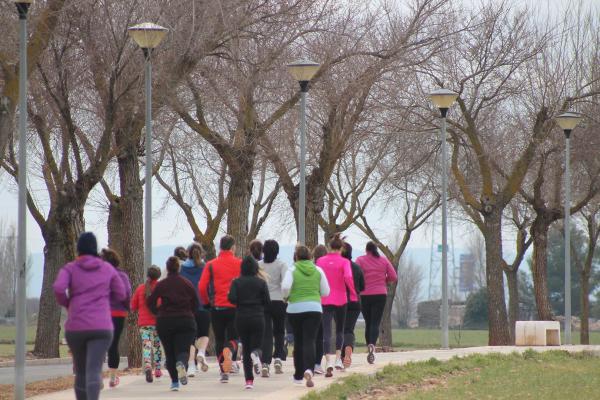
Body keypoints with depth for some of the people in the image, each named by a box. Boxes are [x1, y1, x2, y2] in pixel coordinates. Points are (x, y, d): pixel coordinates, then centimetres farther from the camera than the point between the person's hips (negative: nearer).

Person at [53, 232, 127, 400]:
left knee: (81, 372, 19)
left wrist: (65, 303, 8)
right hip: (101, 327, -1)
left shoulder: (70, 268, 6)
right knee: (93, 371, -15)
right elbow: (121, 294, 13)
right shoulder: (108, 269, 10)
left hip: (75, 327, 1)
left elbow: (58, 288, -12)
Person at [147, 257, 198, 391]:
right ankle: (181, 364, -37)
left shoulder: (161, 285, -2)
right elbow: (195, 303, 5)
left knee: (170, 352, 9)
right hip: (186, 321, 0)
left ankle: (174, 382, 6)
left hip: (165, 321, 0)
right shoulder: (187, 284, 2)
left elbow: (151, 302, -4)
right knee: (183, 349, -2)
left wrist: (158, 312, 13)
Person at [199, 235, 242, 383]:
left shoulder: (211, 265, 0)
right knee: (232, 338, 9)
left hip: (217, 308, 1)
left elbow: (202, 287, -6)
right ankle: (229, 351, -26)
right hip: (235, 308, -1)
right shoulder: (240, 264, 0)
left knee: (219, 340, 14)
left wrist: (207, 302, 10)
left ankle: (224, 372, 12)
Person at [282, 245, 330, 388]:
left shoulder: (292, 270, -3)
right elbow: (325, 292, 6)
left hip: (295, 308, 0)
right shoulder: (318, 270, 4)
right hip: (314, 308, 0)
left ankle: (298, 375, 21)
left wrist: (287, 297, 5)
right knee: (310, 341, -6)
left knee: (298, 342, 13)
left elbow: (285, 287, -16)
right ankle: (309, 369, -30)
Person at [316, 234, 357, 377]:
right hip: (340, 300, -1)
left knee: (326, 332, -4)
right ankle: (338, 359, 19)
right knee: (340, 329, 21)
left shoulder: (320, 261, 1)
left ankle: (329, 362, -19)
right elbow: (348, 277, -20)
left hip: (324, 300, 1)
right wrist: (353, 292, -9)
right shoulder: (344, 262, -6)